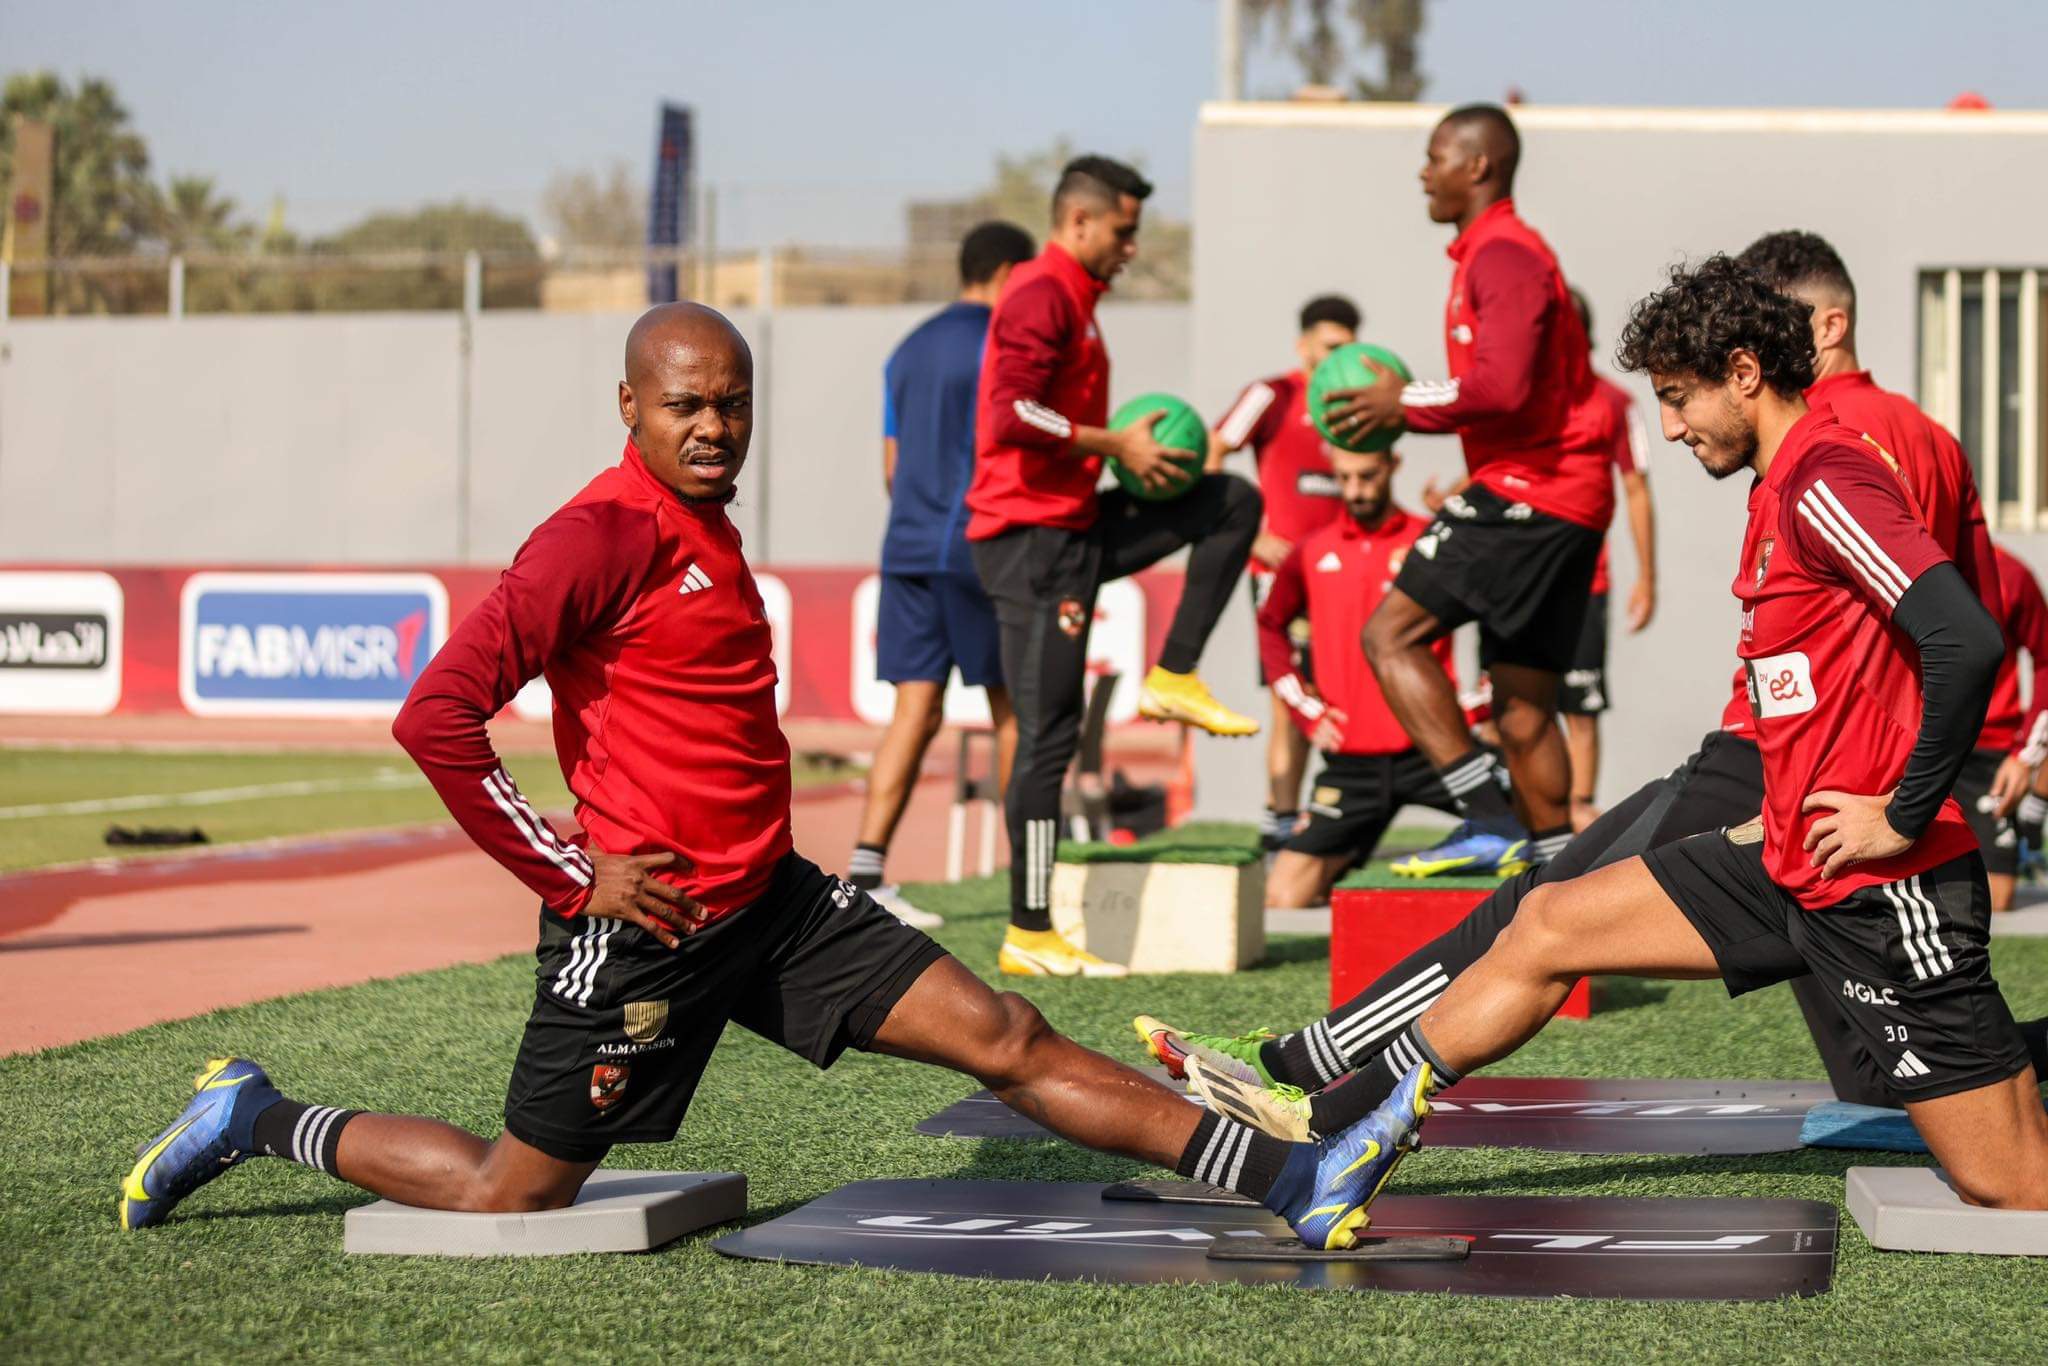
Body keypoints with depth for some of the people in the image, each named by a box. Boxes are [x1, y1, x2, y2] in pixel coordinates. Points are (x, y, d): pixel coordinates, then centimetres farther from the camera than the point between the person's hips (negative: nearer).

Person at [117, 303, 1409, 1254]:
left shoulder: (707, 530, 13)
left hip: (770, 898, 8)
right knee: (512, 1197, 2)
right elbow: (437, 717, -23)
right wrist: (571, 874, -18)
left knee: (1005, 1036, 0)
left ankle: (1296, 1183, -2)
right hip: (648, 922, -8)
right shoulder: (605, 534, -16)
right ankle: (260, 1121, 24)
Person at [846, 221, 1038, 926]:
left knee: (915, 710, 2)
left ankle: (866, 868, -9)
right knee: (1012, 709, 5)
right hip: (977, 549, -7)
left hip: (907, 548, 7)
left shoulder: (909, 350, 18)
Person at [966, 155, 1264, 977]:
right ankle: (1028, 938, -5)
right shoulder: (1042, 296, -12)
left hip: (1072, 527, 10)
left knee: (1234, 502, 10)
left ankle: (1174, 678, 3)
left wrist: (1126, 450, 9)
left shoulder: (1073, 300, 19)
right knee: (1049, 735, -9)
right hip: (1032, 538, -10)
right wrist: (1114, 445, -16)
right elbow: (1013, 415, -25)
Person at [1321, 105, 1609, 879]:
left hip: (1526, 492, -10)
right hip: (1565, 498, 10)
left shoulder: (1504, 255, -11)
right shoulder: (1494, 253, 21)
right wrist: (1406, 406, 13)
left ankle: (1491, 821, -16)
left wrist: (1406, 405, -12)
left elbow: (1502, 386, -24)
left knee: (1391, 634, -11)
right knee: (1522, 703, 12)